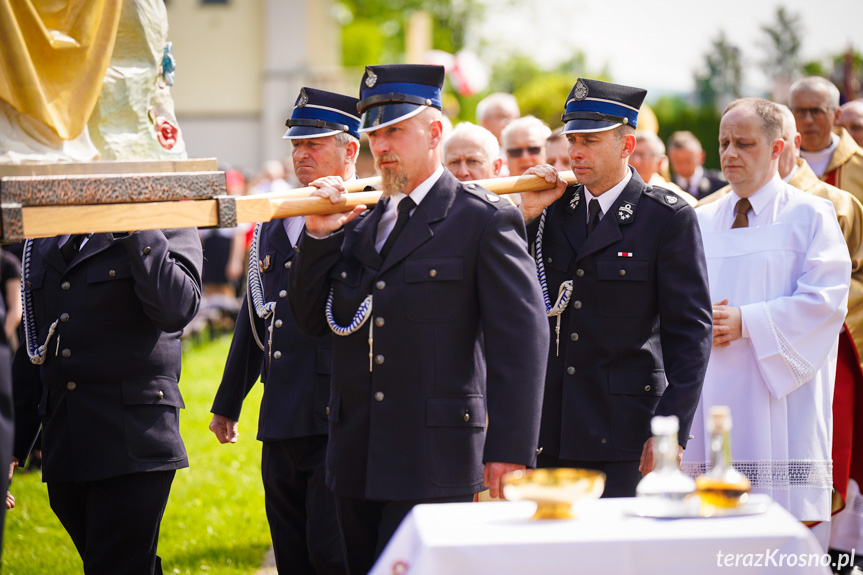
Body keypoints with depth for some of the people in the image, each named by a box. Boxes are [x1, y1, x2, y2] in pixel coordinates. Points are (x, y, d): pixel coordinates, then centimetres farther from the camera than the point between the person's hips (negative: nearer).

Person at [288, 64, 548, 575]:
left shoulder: (485, 219, -4)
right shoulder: (363, 224, 16)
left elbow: (521, 336, -10)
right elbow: (312, 320, 15)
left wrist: (509, 450, -17)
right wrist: (320, 235, 1)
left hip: (433, 462, -6)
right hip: (357, 460, 7)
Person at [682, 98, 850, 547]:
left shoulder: (810, 216, 1)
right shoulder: (702, 222, 16)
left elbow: (825, 299, -9)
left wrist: (747, 322, -15)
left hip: (779, 403, -4)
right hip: (713, 396, 4)